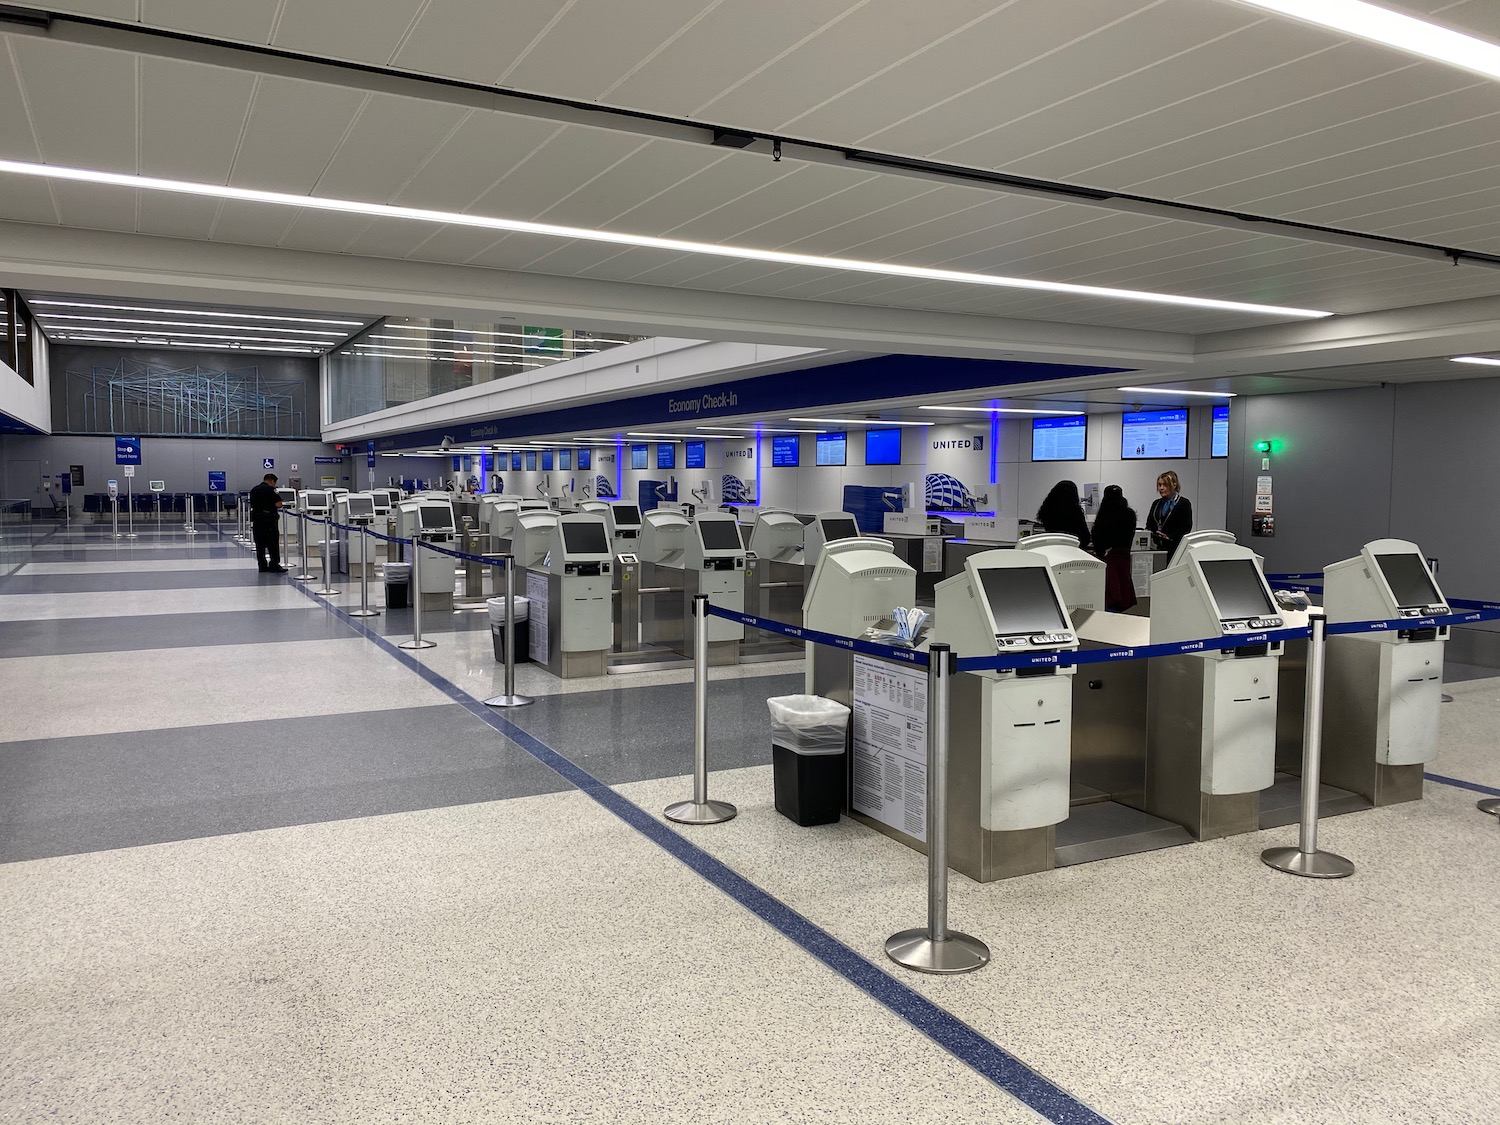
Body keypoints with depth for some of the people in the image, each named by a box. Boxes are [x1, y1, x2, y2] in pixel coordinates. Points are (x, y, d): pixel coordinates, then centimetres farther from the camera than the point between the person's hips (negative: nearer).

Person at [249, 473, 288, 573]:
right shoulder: (270, 490, -12)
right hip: (269, 519, -7)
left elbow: (252, 505, 18)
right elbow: (278, 504, -15)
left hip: (256, 519, 7)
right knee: (273, 543, -2)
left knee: (260, 544, 9)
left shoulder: (254, 490, 11)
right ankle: (274, 566, -3)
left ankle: (262, 566, 11)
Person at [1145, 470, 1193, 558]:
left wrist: (1169, 537, -19)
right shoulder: (1156, 504, 19)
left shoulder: (1184, 503, 1)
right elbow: (1149, 526, 20)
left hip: (1175, 548, -5)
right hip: (1158, 548, 5)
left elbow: (1186, 528, -6)